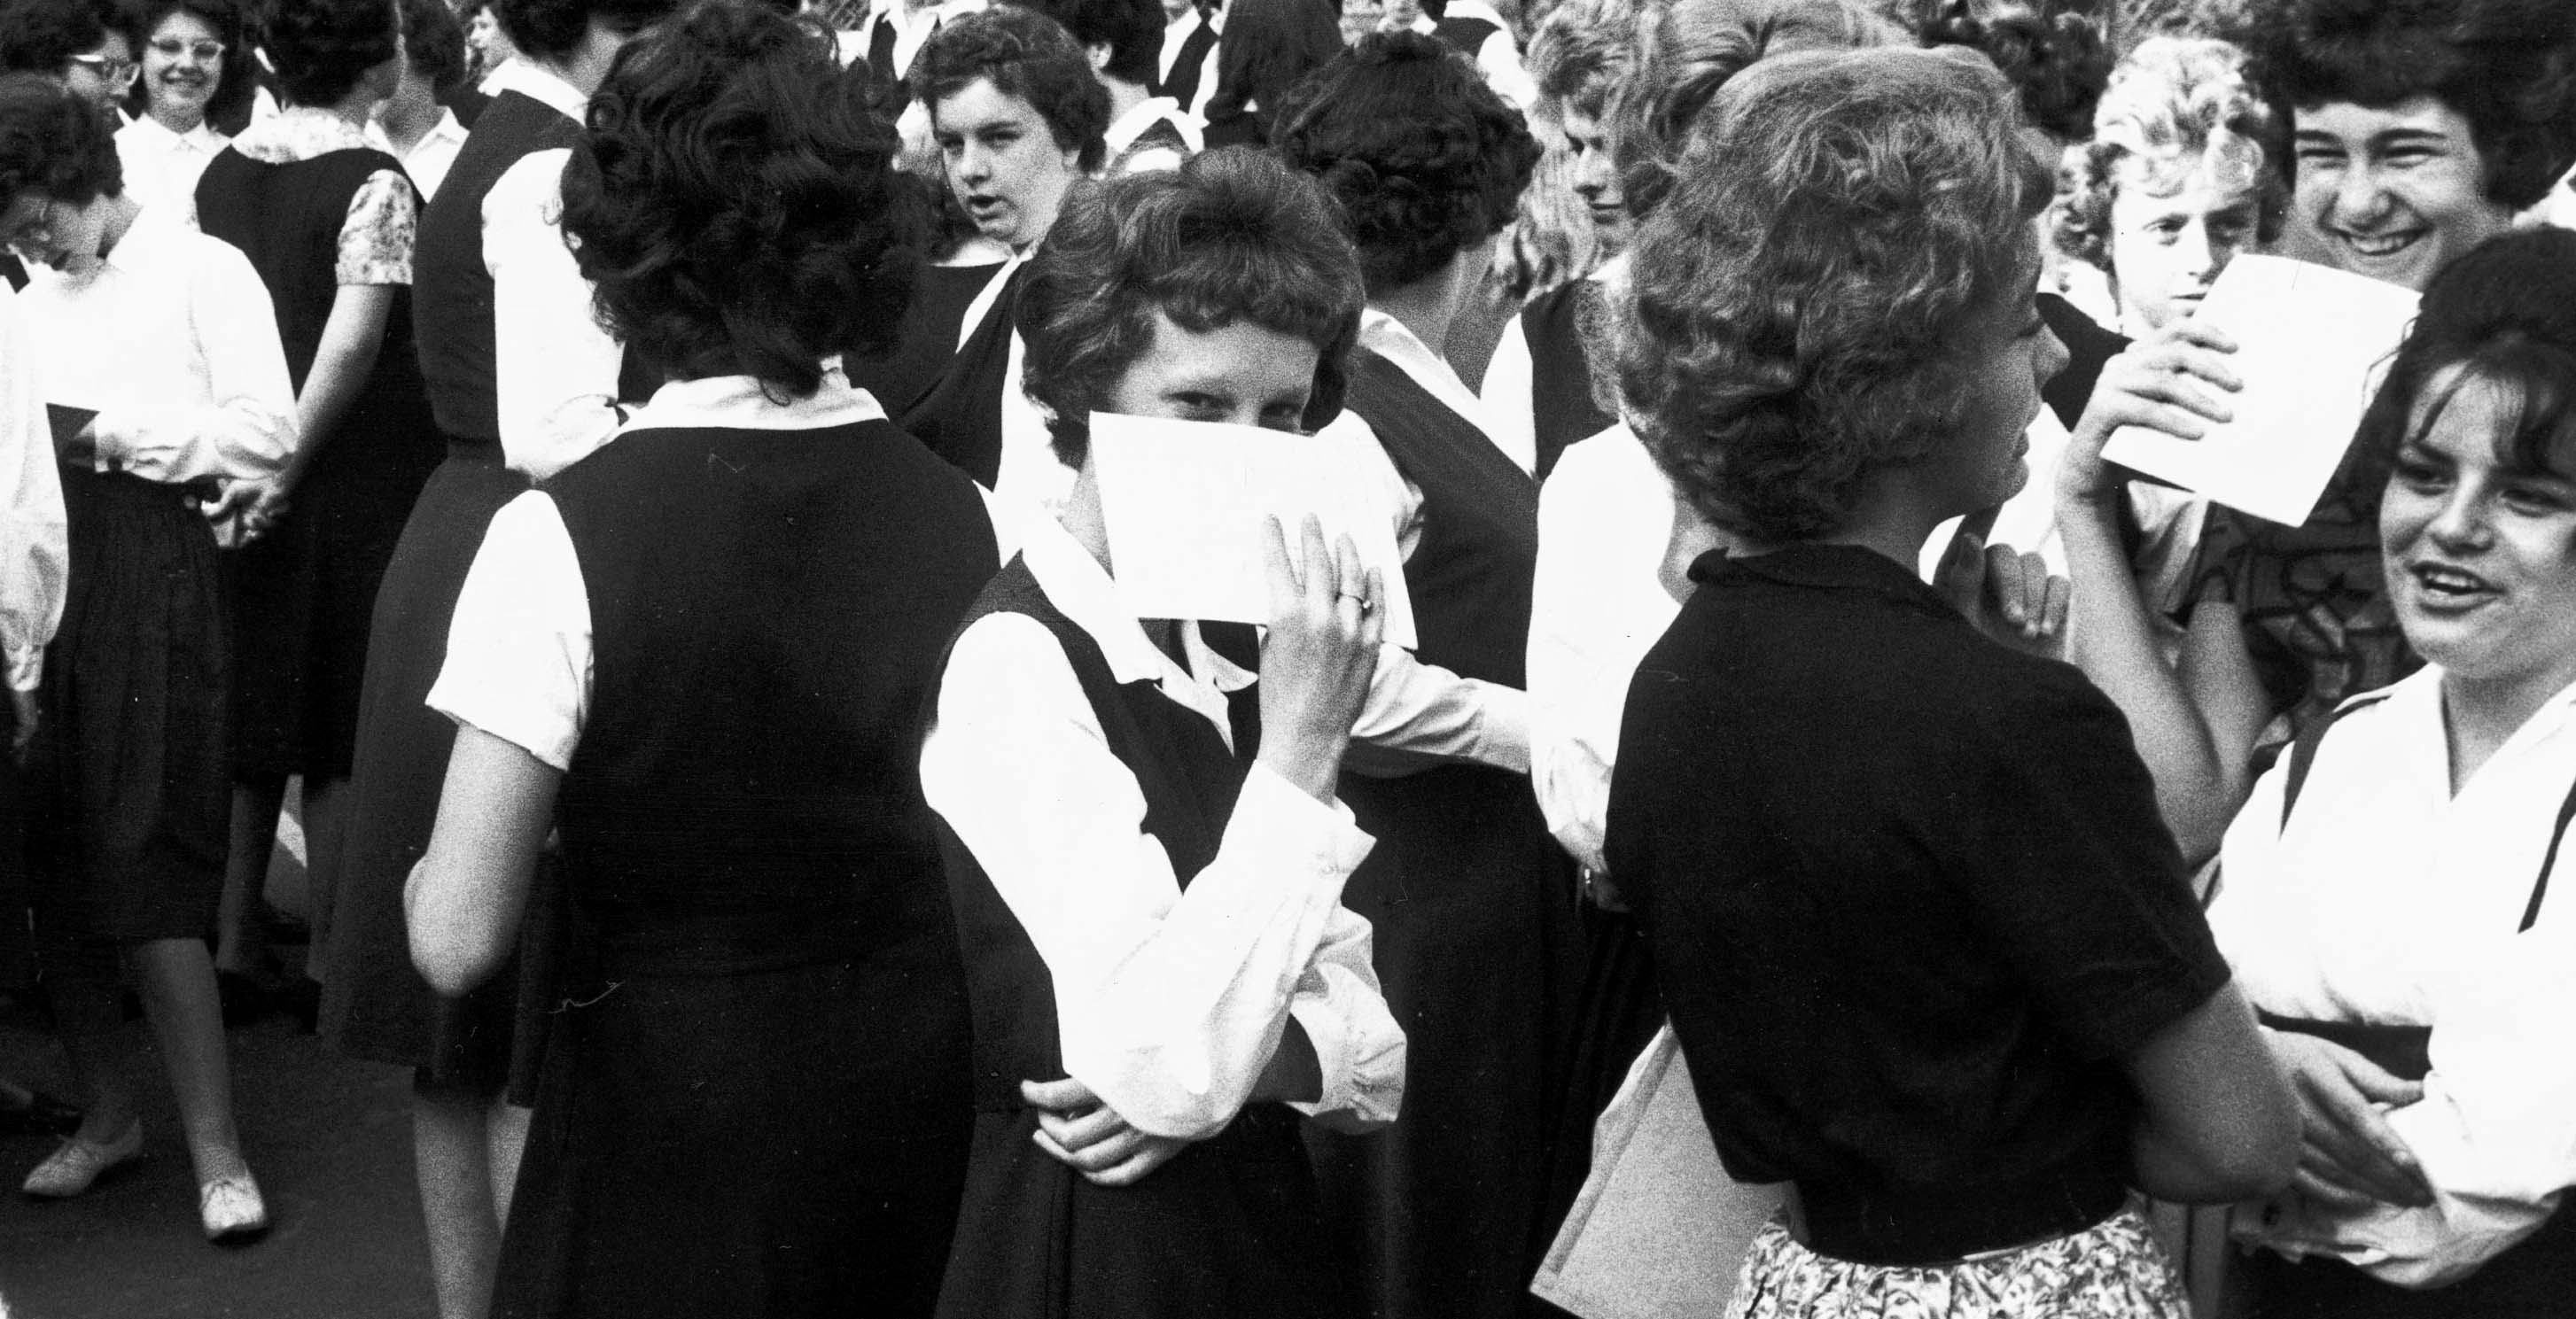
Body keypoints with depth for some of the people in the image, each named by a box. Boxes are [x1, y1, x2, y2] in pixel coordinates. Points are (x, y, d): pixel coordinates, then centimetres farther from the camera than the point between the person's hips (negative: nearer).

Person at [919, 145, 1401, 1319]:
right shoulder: (1018, 663, -18)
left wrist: (1246, 1064, -16)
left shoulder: (1211, 654, 4)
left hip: (1259, 1221, 7)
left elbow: (1375, 1038, 4)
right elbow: (1169, 1066, -27)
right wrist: (1301, 746, -25)